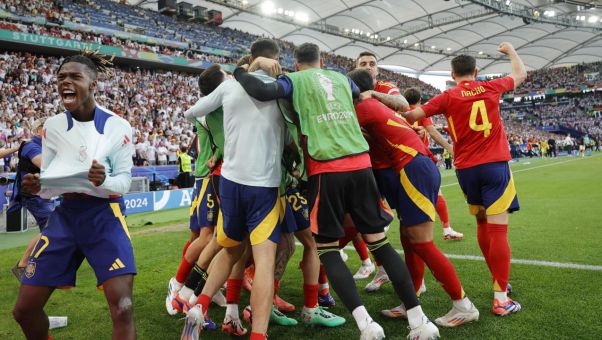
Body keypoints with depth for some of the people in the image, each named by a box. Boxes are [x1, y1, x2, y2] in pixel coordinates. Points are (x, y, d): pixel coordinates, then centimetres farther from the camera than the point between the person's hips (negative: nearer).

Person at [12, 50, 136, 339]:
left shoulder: (116, 126, -8)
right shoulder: (53, 126, 3)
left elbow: (124, 180, -5)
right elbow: (49, 182, 7)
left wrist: (104, 181, -27)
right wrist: (38, 188, -17)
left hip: (105, 216, -4)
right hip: (65, 216, 4)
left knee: (122, 309, -16)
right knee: (24, 309, 8)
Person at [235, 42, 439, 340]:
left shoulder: (294, 80, 8)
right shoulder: (341, 78, 22)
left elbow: (262, 91, -10)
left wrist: (239, 71, 9)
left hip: (327, 170, -4)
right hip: (360, 164, 4)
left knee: (327, 248, 7)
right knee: (378, 241, 10)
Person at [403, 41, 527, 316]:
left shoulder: (448, 97, 2)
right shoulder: (490, 88, 5)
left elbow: (410, 116, -5)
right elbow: (521, 74, 24)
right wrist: (510, 50, 41)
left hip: (465, 168, 2)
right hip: (494, 164, -2)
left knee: (482, 225, 17)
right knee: (497, 229, -5)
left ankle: (498, 281, 29)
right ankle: (501, 298, -6)